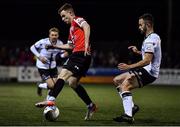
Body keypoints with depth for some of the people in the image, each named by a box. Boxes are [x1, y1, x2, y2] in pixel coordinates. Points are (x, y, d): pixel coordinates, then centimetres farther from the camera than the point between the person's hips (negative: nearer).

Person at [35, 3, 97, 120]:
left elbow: (86, 26, -20)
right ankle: (91, 106, 15)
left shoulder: (77, 20, 2)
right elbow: (70, 46, 37)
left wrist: (86, 43, -30)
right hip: (76, 55, 10)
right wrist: (55, 47, 35)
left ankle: (51, 100, -31)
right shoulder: (72, 28, 30)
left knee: (63, 75, -19)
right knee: (73, 83, 9)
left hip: (81, 54, -10)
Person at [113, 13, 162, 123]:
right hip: (148, 70, 11)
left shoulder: (150, 40, -17)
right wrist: (138, 52, 21)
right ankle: (132, 106, 8)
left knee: (125, 84, -30)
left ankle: (128, 116, -37)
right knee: (117, 80, 12)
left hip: (148, 72, -11)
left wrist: (129, 67, -27)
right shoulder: (155, 37, 15)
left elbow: (147, 61, -26)